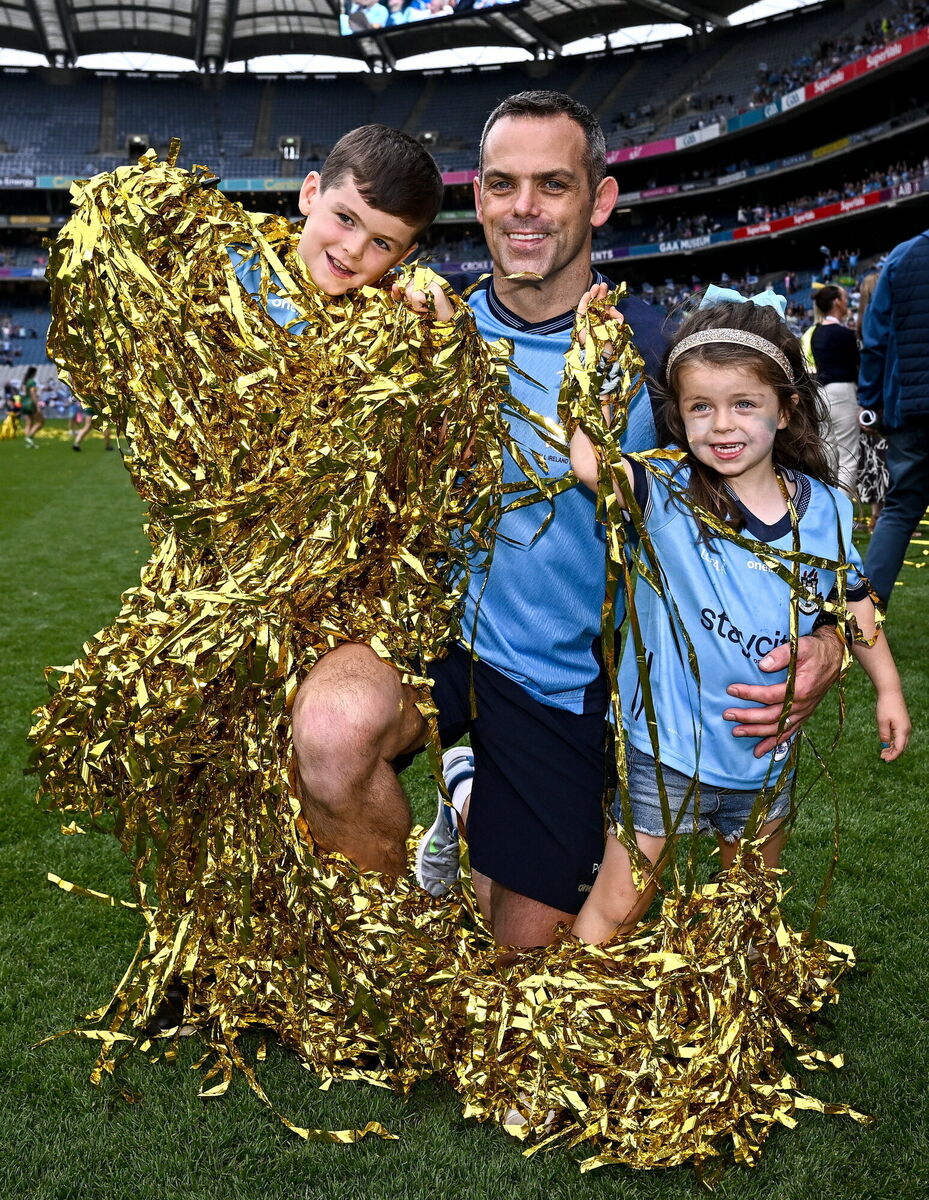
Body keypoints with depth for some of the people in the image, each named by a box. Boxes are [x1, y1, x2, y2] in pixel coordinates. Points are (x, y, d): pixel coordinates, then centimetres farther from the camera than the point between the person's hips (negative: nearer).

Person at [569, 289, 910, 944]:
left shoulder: (826, 509, -5)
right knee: (617, 905, 7)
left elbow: (854, 600, 10)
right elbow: (591, 463, -36)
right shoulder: (667, 494, -16)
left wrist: (889, 688, 14)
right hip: (667, 749, -4)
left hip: (767, 756, 4)